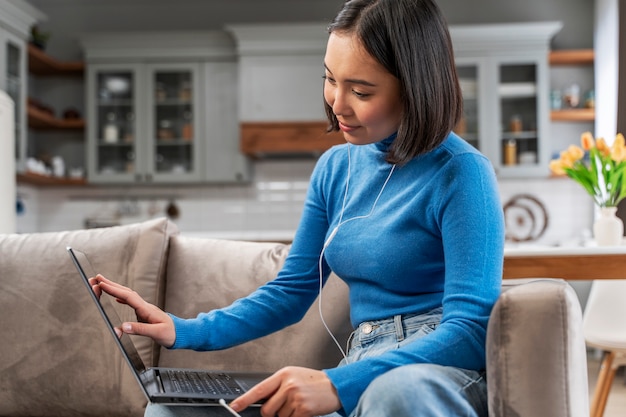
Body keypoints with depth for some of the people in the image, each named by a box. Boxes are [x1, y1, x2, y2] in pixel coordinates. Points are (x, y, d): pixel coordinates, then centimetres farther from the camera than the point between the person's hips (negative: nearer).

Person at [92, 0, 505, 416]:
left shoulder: (460, 174, -9)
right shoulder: (335, 167, 12)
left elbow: (471, 331, -16)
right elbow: (291, 292, 17)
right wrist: (183, 331, 3)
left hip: (446, 375, -5)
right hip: (364, 380, 5)